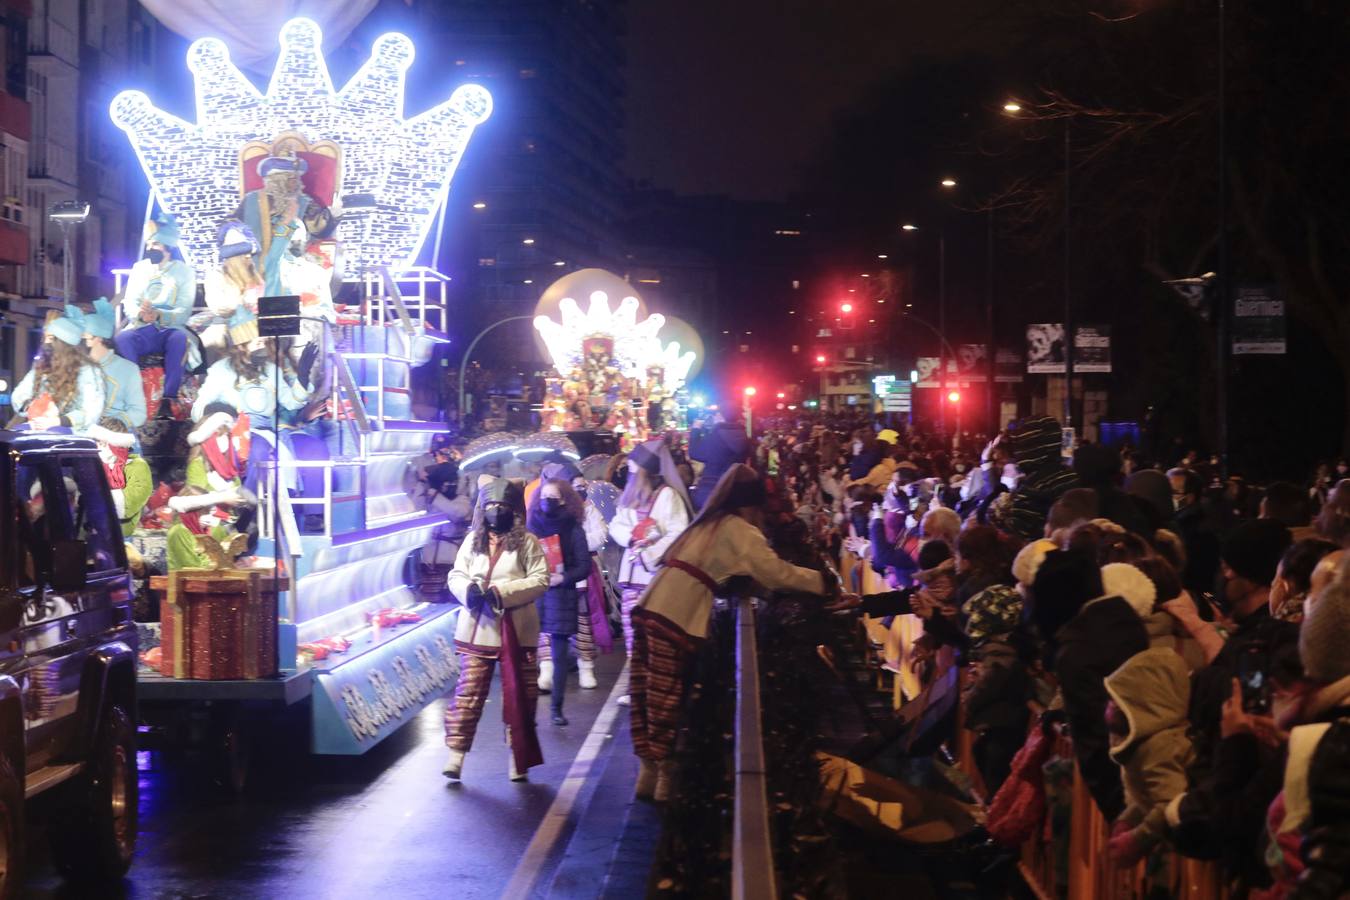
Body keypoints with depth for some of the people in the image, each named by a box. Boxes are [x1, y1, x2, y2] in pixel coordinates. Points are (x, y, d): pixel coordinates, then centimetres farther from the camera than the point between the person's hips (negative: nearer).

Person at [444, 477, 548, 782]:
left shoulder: (527, 542, -2)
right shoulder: (473, 540, 9)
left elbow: (540, 580, -9)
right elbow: (455, 576, 10)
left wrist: (502, 593, -18)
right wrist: (469, 589, -14)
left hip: (516, 631, -2)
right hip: (477, 630, 2)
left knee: (520, 696, 6)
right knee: (468, 692, -3)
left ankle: (518, 758, 17)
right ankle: (455, 754, 0)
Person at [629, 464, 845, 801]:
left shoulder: (708, 523, 25)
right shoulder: (738, 530, 0)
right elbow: (775, 572, -6)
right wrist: (824, 583, 1)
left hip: (650, 608, 7)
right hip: (674, 619, -7)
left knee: (648, 698, 9)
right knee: (665, 701, -1)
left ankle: (648, 769, 14)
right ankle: (663, 774, 6)